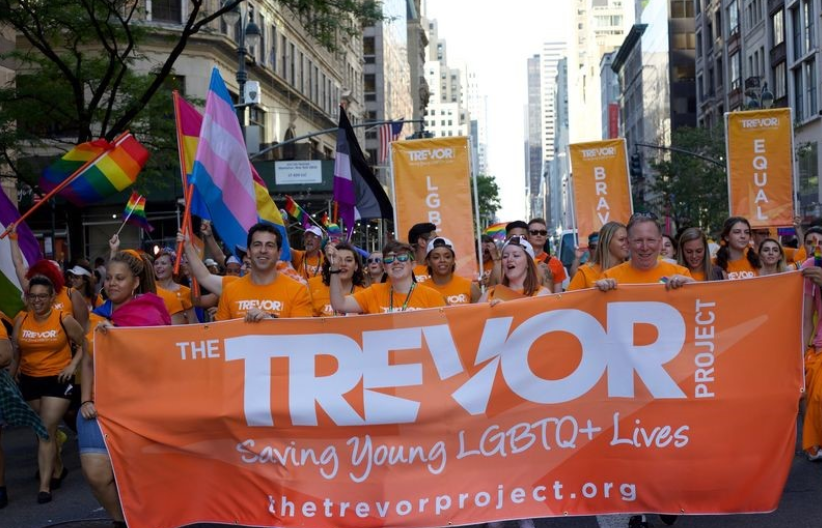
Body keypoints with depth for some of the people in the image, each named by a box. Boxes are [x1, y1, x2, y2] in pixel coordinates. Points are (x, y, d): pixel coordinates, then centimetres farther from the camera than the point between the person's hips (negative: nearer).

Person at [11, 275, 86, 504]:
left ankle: (45, 485, -8)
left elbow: (84, 343, 2)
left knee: (47, 431, -11)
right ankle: (58, 468, 38)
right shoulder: (21, 320, 0)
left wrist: (73, 365, -8)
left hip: (57, 380, -4)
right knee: (43, 431, 16)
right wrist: (10, 379, 7)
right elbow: (15, 352, 10)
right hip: (30, 380, 4)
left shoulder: (64, 319, -9)